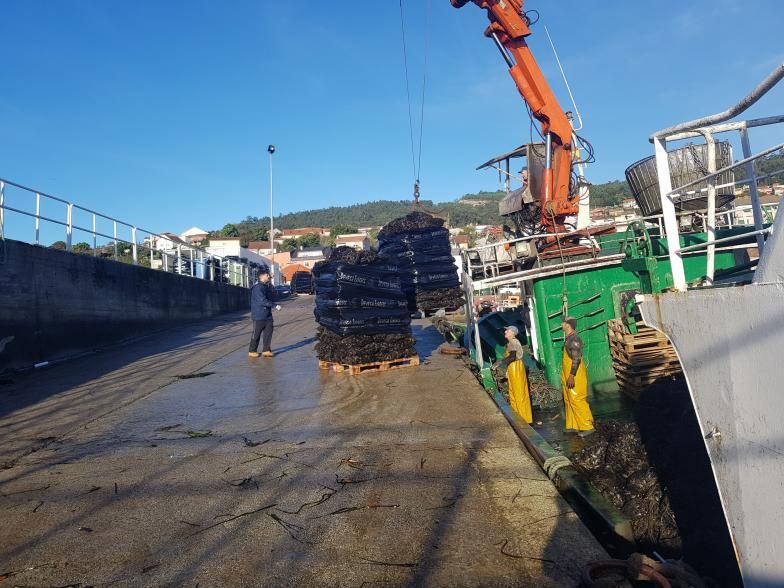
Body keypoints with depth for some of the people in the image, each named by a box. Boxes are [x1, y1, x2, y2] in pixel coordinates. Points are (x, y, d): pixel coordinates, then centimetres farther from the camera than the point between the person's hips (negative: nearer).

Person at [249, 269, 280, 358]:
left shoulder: (266, 286, 13)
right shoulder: (257, 287, -16)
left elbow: (272, 297, 15)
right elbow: (263, 300, -24)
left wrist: (270, 285, 2)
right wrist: (275, 306, -23)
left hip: (267, 314, 8)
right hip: (259, 315, -8)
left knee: (268, 332, 4)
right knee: (256, 333, 2)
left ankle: (266, 350, 11)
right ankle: (252, 351, 14)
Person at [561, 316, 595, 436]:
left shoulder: (574, 339, -19)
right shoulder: (569, 338, 11)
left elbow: (576, 359, -22)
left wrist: (571, 376, -24)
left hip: (575, 376, -10)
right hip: (568, 375, 10)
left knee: (576, 400, -6)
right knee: (569, 400, 13)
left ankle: (587, 426, 2)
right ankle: (573, 426, 21)